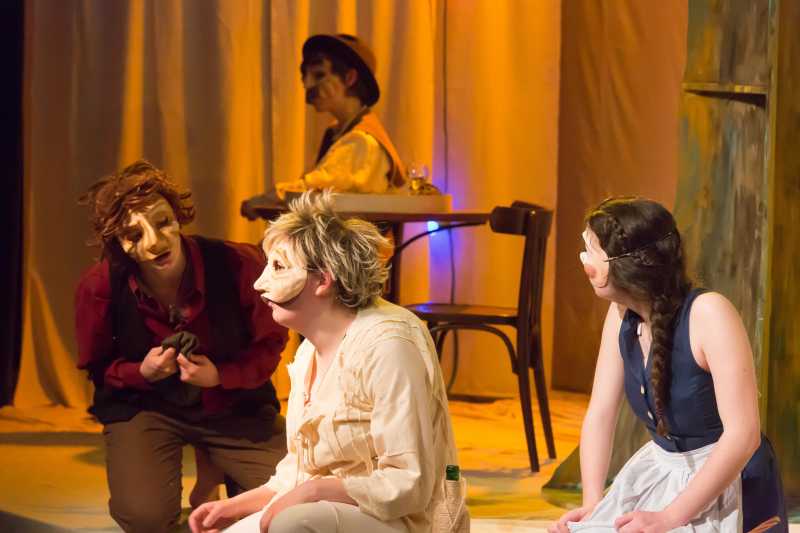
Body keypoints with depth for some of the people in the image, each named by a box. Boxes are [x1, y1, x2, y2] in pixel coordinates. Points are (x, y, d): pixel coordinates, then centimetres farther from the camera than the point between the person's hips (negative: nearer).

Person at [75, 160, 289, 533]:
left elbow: (270, 344, -5)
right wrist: (142, 372, -21)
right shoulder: (99, 287, -18)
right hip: (145, 406, -1)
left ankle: (216, 473, 16)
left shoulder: (238, 265, -21)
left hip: (235, 406, 1)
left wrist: (220, 376, -23)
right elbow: (97, 367, 0)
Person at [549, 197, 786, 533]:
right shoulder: (622, 315, -2)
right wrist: (593, 504, -13)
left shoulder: (708, 313, -23)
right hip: (659, 475, 6)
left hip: (729, 486, -6)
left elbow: (743, 434, -27)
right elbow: (599, 414, 1)